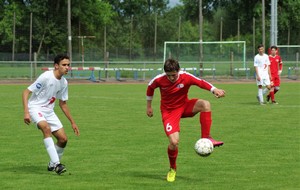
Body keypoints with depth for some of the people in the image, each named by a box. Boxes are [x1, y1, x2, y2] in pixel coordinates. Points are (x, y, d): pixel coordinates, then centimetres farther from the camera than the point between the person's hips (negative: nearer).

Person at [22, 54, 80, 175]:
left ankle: (52, 165, 21)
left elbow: (63, 104, 18)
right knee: (46, 128, -35)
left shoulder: (64, 82, 4)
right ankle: (56, 163, -37)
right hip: (35, 108, -7)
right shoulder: (46, 77, -18)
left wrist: (72, 122, 19)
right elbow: (26, 92, -17)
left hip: (49, 111, 7)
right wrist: (26, 112, -28)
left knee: (63, 139, -2)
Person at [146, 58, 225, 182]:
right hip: (169, 111, -2)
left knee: (205, 104, -29)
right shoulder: (159, 80, -17)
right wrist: (149, 106, 13)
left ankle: (206, 138, -21)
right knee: (174, 142, -17)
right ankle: (172, 169, 13)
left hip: (184, 106, 2)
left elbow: (201, 83, -29)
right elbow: (150, 87, 4)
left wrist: (214, 90, -47)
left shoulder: (186, 77, -19)